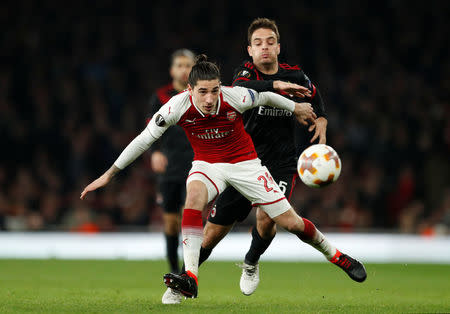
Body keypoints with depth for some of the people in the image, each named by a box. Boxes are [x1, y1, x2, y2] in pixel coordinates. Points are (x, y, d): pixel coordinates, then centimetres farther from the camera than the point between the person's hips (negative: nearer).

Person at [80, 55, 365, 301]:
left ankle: (335, 254, 27)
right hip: (207, 164, 0)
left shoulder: (235, 97, -26)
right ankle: (191, 278, -39)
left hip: (244, 162, 0)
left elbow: (265, 96, -4)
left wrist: (295, 108, 13)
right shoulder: (178, 106, -24)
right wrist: (110, 174, -11)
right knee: (195, 194, -35)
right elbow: (144, 139, -14)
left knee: (290, 222, -2)